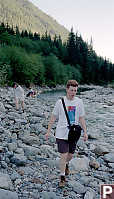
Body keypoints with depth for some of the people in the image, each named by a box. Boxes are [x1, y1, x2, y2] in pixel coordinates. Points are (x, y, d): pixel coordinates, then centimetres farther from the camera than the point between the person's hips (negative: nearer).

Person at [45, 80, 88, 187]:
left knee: (70, 155, 17)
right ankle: (62, 177, 16)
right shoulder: (60, 102, -8)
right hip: (61, 134, -3)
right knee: (63, 156, -3)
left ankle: (66, 164, 50)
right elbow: (53, 117, 0)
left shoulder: (79, 102, 0)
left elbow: (81, 118, 8)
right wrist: (48, 131, 0)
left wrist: (85, 132, 6)